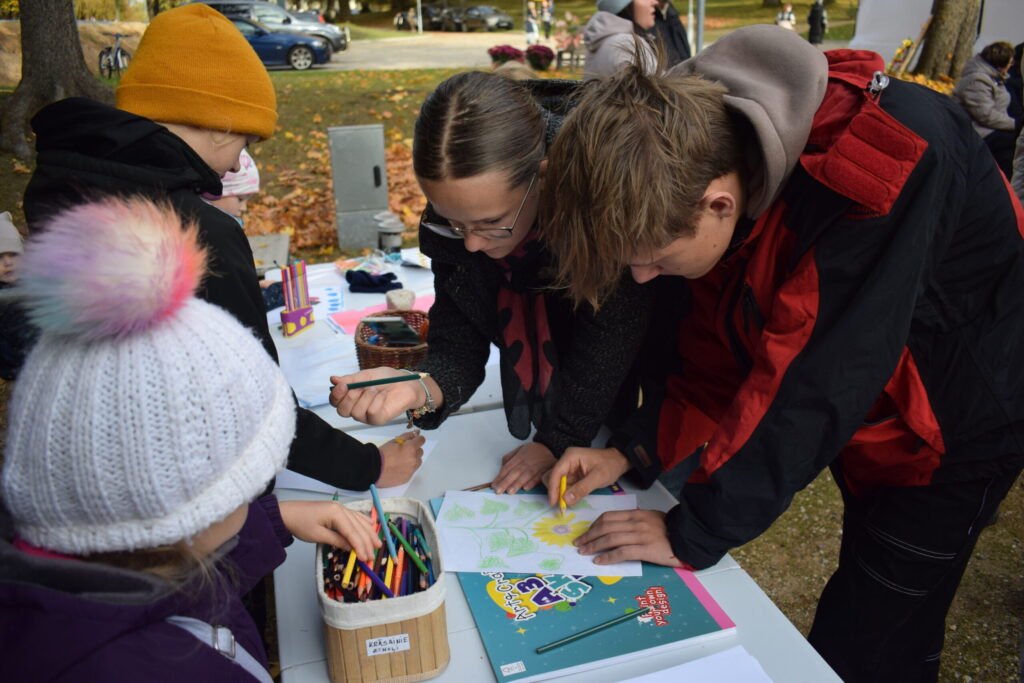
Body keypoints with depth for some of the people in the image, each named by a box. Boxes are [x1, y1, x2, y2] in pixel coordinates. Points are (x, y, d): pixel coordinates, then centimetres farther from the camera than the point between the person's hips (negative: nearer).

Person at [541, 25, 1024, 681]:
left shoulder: (889, 157, -37)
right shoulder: (709, 149, -13)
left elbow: (814, 379, -36)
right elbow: (719, 350, -4)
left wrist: (693, 531, -27)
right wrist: (630, 450, -12)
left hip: (952, 428, -6)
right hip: (862, 414, 6)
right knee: (869, 608, 23)